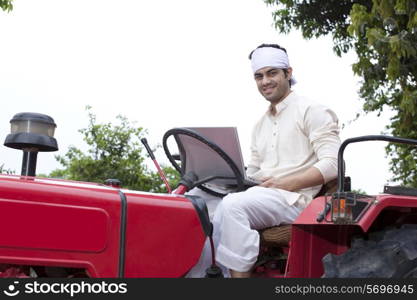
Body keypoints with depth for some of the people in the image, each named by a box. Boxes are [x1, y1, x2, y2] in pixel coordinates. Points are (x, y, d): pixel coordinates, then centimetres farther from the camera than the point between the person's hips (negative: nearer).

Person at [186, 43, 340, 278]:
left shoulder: (312, 111, 1)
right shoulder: (260, 126, 25)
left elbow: (332, 164, -9)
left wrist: (286, 183, -17)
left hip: (294, 199, -7)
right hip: (259, 198, 7)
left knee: (233, 205, -33)